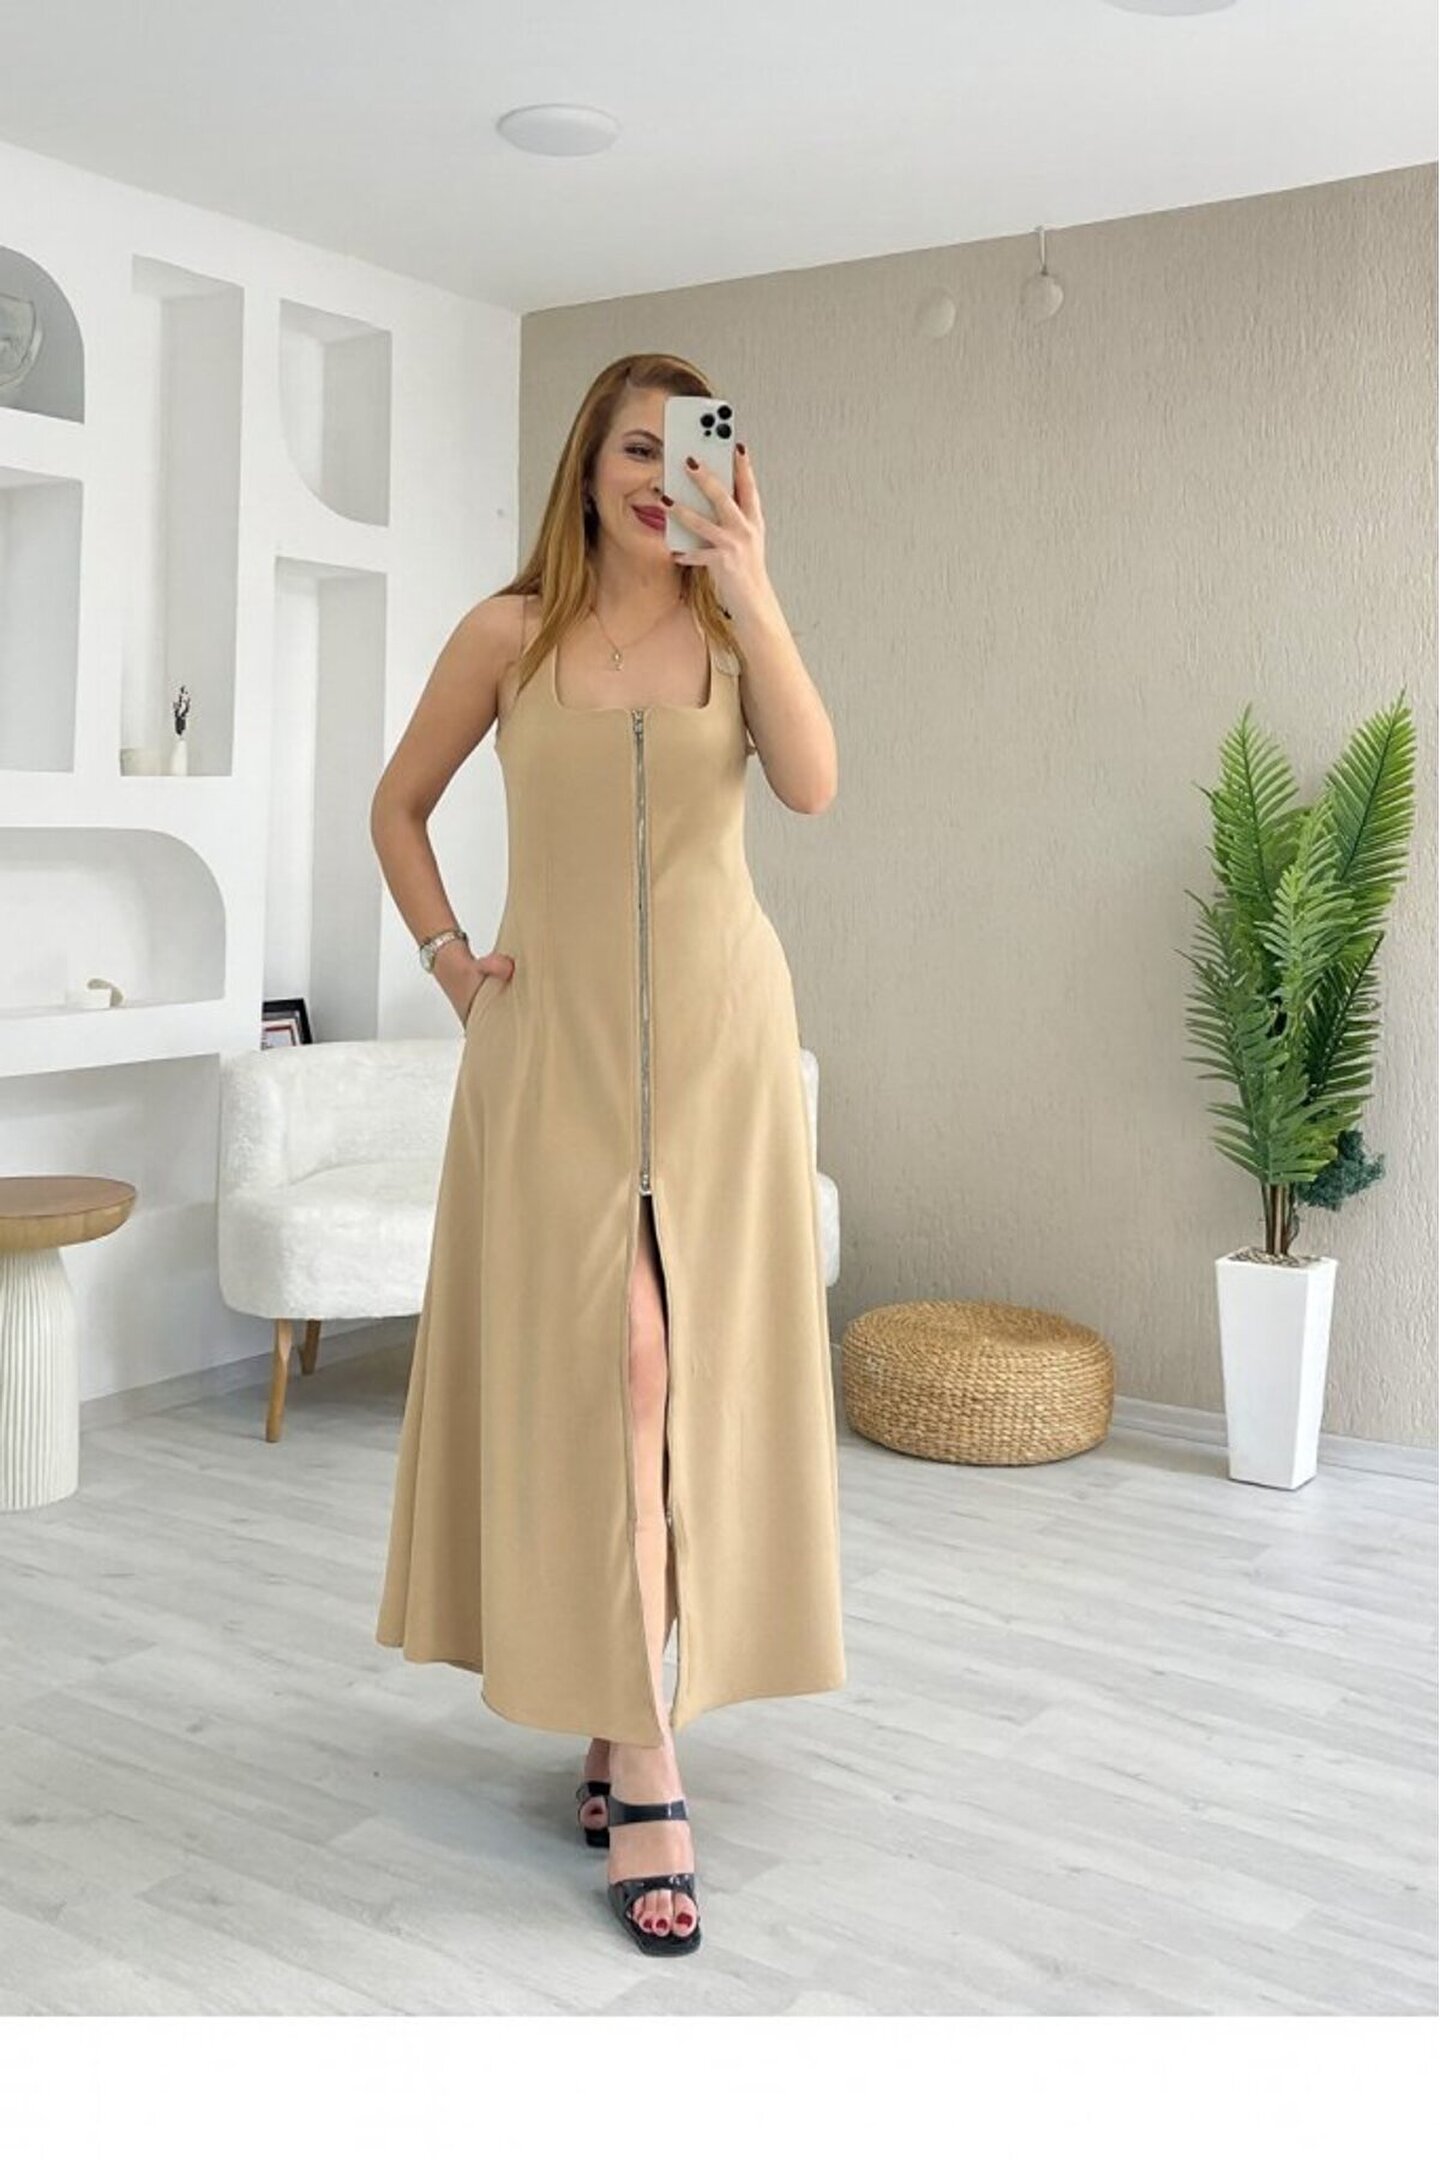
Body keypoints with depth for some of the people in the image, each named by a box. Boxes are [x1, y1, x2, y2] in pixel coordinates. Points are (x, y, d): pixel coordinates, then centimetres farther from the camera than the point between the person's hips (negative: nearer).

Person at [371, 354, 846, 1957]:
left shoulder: (733, 634, 6)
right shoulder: (509, 633, 5)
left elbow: (812, 786, -13)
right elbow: (397, 805, 14)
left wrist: (754, 596, -21)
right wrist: (447, 960, 4)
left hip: (717, 1031, 2)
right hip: (558, 1035, -1)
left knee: (694, 1361, 3)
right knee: (600, 1360, -8)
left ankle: (637, 1702, 20)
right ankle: (642, 1766, -4)